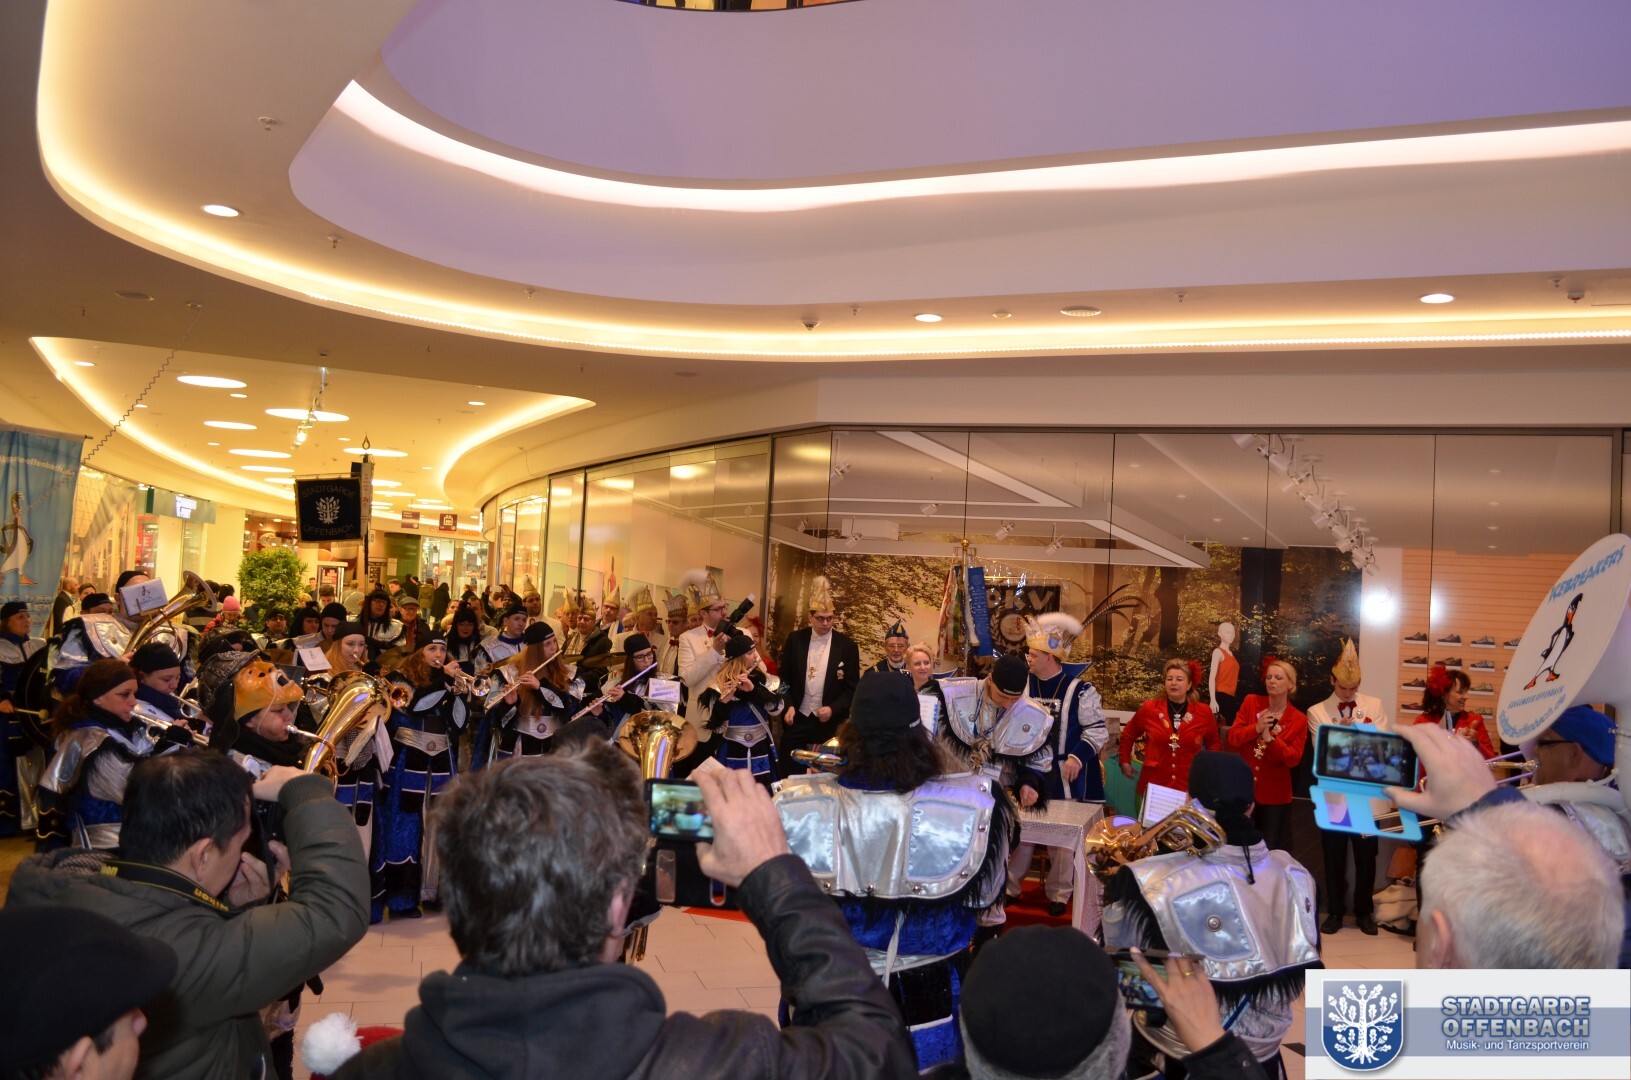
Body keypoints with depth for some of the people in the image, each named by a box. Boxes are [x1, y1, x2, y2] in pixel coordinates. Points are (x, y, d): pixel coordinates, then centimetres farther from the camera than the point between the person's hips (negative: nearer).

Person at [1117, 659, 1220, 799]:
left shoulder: (1203, 713, 2)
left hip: (1189, 787, 0)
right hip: (1153, 785, 0)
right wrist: (1125, 761, 13)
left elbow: (1213, 743, 19)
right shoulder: (1149, 708, 1)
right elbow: (1128, 734, 17)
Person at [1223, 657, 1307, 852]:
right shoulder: (1250, 702, -1)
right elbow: (1231, 739, -6)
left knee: (1273, 849, 9)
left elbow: (1293, 759, -11)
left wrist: (1270, 738, -24)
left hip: (1275, 794, -1)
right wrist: (1256, 728, -23)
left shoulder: (1299, 720, -3)